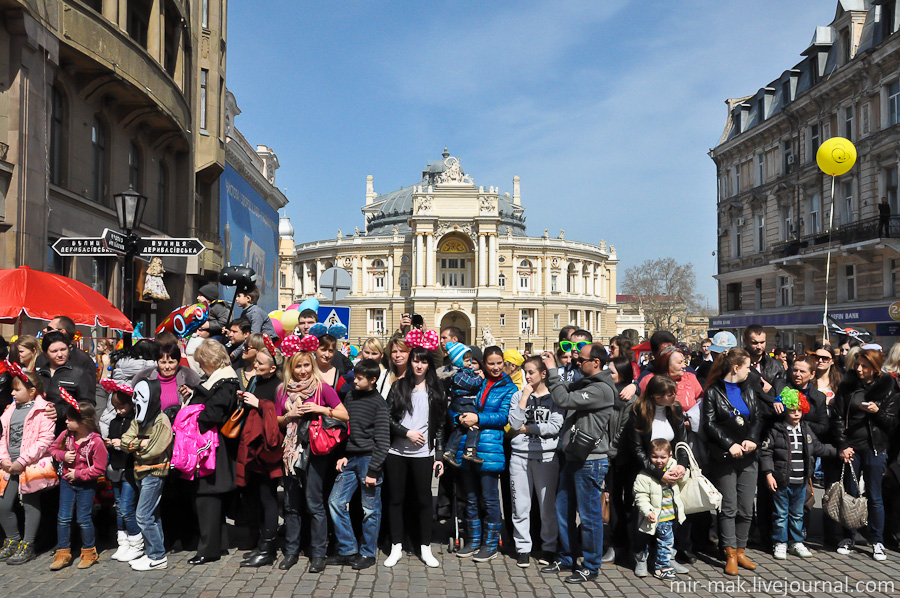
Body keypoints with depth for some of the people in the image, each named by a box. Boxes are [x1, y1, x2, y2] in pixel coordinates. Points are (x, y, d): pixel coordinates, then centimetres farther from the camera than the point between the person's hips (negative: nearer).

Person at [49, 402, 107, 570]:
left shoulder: (96, 442, -21)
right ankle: (63, 553, 19)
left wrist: (78, 474, -18)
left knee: (83, 518, 3)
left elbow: (99, 469, -18)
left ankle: (89, 552, 21)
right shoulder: (66, 435, -5)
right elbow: (53, 448, 12)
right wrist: (63, 455, -9)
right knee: (63, 517, 7)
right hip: (67, 481, 5)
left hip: (86, 485, -5)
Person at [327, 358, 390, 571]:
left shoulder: (378, 404, -8)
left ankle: (367, 554, 16)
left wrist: (373, 470, -14)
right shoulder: (351, 397, 11)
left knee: (370, 509, 2)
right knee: (336, 502, 5)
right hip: (350, 459, 7)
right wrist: (343, 456, 4)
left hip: (368, 458, -7)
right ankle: (348, 551, 16)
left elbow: (383, 441, -11)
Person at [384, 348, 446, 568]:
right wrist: (407, 433, -13)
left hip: (423, 454, 0)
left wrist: (439, 456, 1)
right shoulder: (399, 387, 5)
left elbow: (440, 425, 6)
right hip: (396, 453, 0)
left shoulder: (435, 391, 6)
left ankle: (425, 548, 15)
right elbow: (387, 417, 0)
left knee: (424, 499, 4)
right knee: (396, 499, 6)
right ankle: (396, 547, 17)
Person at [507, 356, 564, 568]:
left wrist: (527, 428, -4)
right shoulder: (518, 397, 10)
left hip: (547, 456, -2)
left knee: (548, 504, 3)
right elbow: (515, 423, -4)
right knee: (520, 504, 3)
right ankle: (523, 548, 15)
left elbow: (555, 427, -9)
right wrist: (525, 396, -5)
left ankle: (549, 547, 18)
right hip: (520, 456, 2)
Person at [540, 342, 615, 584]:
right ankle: (567, 558, 30)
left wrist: (552, 371, -18)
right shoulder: (585, 383, 12)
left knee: (589, 515, 2)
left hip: (589, 461, -9)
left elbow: (563, 400, -25)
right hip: (573, 457, 10)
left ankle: (591, 567, 14)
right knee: (563, 509, 16)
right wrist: (551, 368, 2)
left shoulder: (601, 389, -18)